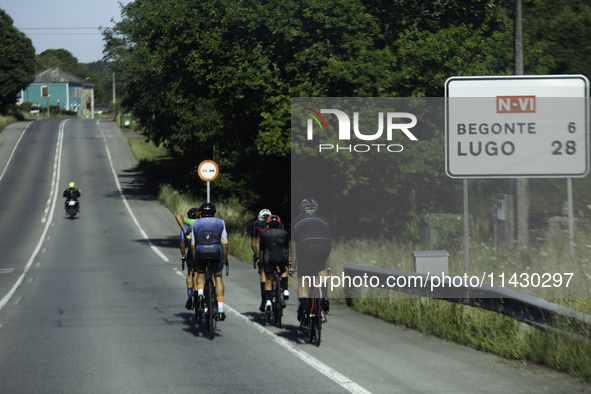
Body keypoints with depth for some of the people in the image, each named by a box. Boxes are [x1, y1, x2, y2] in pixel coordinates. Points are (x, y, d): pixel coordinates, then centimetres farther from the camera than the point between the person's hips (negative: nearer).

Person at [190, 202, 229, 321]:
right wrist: (224, 260, 20)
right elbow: (224, 244, 11)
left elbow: (193, 245, 14)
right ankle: (220, 310, 8)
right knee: (218, 277, 20)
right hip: (216, 253, 0)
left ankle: (200, 294, -2)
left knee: (200, 273, 30)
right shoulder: (220, 223, 14)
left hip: (200, 254, 0)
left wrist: (194, 261, 22)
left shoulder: (195, 224, 17)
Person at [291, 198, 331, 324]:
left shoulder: (297, 221, 31)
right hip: (323, 246, 2)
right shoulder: (324, 221, 35)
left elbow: (294, 249, 34)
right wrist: (326, 266, 55)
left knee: (302, 281, 12)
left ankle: (304, 310, -5)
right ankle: (324, 297, 13)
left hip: (306, 246, -2)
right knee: (321, 270, 32)